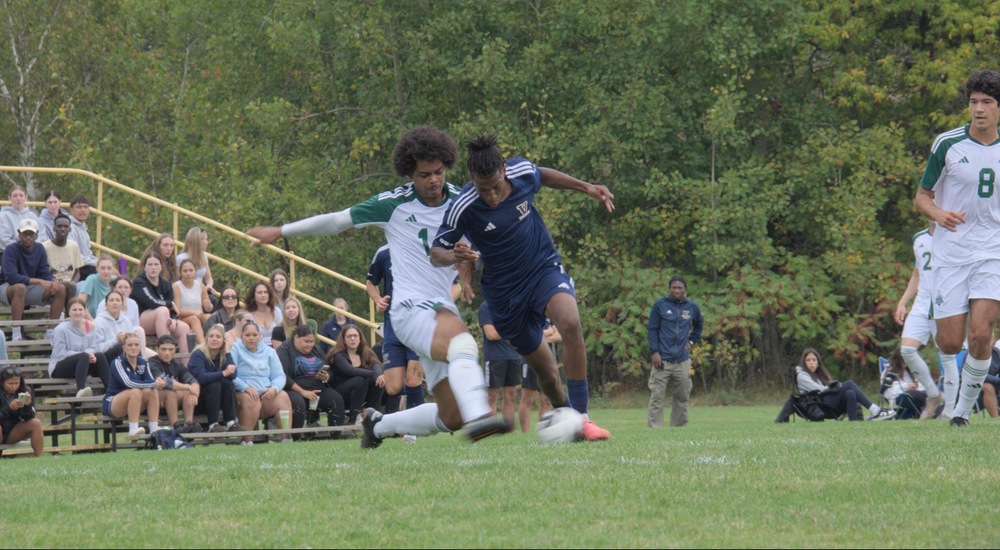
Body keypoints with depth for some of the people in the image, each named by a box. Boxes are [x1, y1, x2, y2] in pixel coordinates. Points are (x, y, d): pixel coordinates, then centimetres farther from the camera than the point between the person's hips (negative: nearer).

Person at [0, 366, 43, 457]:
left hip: (13, 434, 4)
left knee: (36, 423, -17)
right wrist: (9, 408, -35)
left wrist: (27, 405, -28)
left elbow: (28, 418, -9)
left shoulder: (24, 393, -3)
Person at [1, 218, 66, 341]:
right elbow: (11, 277, -29)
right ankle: (16, 335, -40)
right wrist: (39, 281, -33)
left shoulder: (39, 249, 1)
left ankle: (50, 333, -10)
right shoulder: (11, 250, -18)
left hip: (30, 287, 6)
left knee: (61, 289, -11)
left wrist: (53, 281, -24)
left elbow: (45, 274, 2)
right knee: (20, 287, -41)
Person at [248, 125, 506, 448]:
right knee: (463, 345, -38)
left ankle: (378, 424, 24)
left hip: (444, 311, 6)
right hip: (413, 309, -6)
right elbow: (337, 221, 9)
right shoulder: (394, 204, -1)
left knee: (450, 418, 0)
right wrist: (280, 232, 16)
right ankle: (477, 417, -59)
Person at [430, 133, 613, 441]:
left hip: (544, 267, 1)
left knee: (570, 322, -30)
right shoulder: (463, 209, -22)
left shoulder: (522, 172, -12)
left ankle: (580, 417, -28)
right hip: (504, 288, -1)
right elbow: (436, 253, -14)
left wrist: (586, 188, 14)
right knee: (543, 368, 7)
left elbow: (543, 176, 13)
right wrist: (454, 256, -36)